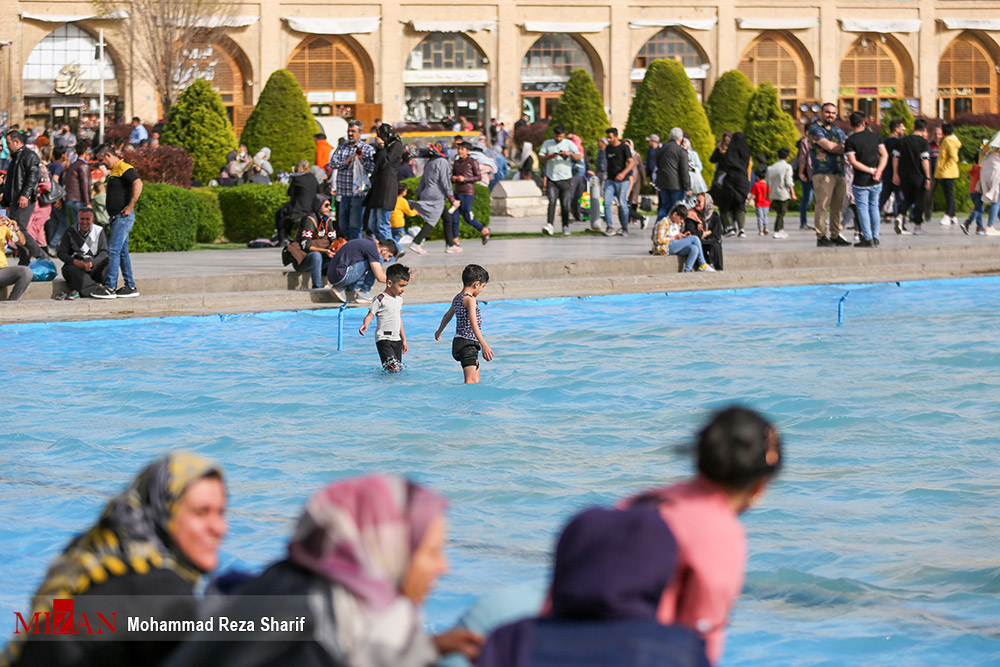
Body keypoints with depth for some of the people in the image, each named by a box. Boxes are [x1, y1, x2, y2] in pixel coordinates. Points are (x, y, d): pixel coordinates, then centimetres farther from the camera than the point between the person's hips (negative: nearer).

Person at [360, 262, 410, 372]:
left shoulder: (399, 299, 16)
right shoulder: (380, 299, -9)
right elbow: (370, 315, -13)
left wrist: (404, 339, 28)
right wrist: (365, 325, -35)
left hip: (396, 339, 8)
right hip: (384, 339, -8)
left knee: (399, 369, 4)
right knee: (392, 369, -23)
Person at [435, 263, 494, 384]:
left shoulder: (457, 298, 14)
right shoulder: (470, 300, -14)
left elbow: (448, 316, 31)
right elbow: (473, 324, -25)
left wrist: (439, 331, 50)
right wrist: (484, 345, -32)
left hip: (458, 342, 10)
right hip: (467, 343, -10)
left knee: (476, 380, 15)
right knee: (471, 381, -21)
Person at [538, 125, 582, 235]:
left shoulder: (569, 144, 4)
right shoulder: (547, 143, 10)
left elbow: (579, 158, -3)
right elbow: (540, 158, 7)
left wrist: (570, 153, -22)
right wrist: (550, 156, -13)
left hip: (566, 178, 0)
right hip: (551, 178, 0)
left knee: (565, 204, 3)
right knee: (552, 201, -14)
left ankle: (565, 226, 15)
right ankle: (549, 225, -23)